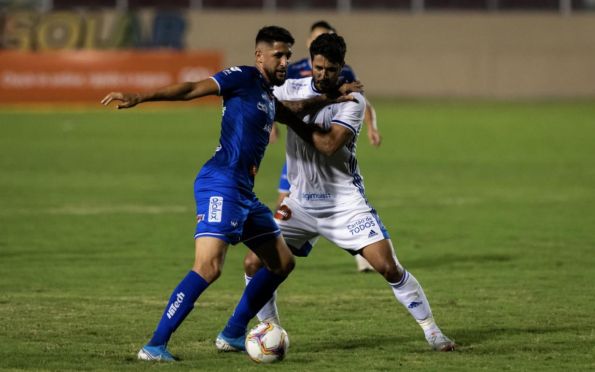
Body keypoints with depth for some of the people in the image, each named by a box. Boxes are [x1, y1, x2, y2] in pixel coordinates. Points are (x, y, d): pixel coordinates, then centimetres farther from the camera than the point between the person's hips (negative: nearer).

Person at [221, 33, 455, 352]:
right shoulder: (291, 89, 1)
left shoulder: (351, 100, -11)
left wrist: (291, 117, -20)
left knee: (387, 266, -13)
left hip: (344, 201, -4)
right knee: (255, 263, -6)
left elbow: (330, 144, -24)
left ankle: (431, 330, 1)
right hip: (300, 202, 4)